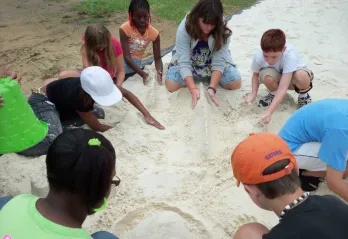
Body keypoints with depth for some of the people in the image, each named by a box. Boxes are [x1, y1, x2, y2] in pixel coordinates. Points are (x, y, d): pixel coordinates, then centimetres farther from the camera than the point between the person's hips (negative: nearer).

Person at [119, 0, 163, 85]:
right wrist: (142, 74, -34)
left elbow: (157, 58, -8)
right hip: (122, 56, 1)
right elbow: (127, 56, -23)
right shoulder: (125, 29, -20)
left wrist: (159, 72, -30)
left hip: (135, 59, -1)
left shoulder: (154, 33, -13)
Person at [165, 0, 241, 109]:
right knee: (171, 85, -23)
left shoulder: (223, 31, -26)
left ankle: (213, 76, 13)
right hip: (189, 61, -1)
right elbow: (184, 62, -32)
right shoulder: (184, 28, -30)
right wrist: (193, 89, -45)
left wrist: (212, 88, -42)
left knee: (235, 83, -17)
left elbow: (219, 62, -28)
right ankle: (191, 76, 9)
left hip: (212, 61, 1)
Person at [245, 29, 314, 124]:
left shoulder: (290, 55, -38)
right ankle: (274, 93, 0)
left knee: (301, 76, -39)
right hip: (277, 78, 2)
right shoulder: (259, 57, -29)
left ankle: (303, 95, -3)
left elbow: (283, 88, -42)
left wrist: (269, 112, -49)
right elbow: (256, 74, -5)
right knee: (267, 75, -35)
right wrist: (253, 93, -23)